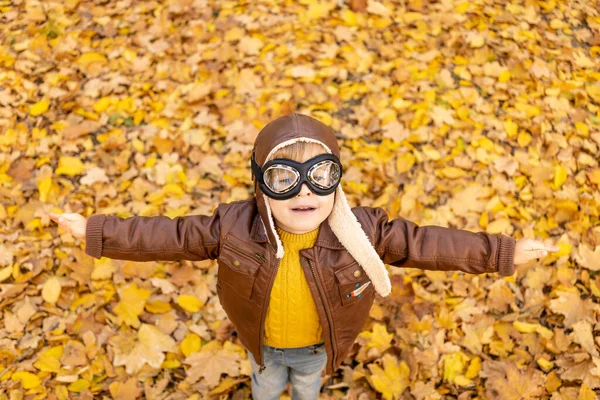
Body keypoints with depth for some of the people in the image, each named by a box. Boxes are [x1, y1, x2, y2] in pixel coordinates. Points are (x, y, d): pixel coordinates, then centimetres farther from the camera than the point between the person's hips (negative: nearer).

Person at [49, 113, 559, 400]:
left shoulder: (361, 230, -33)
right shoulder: (235, 227, -32)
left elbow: (422, 241, -26)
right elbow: (174, 235, -23)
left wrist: (504, 253, -24)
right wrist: (96, 232, -22)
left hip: (318, 345, 1)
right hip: (265, 344, 0)